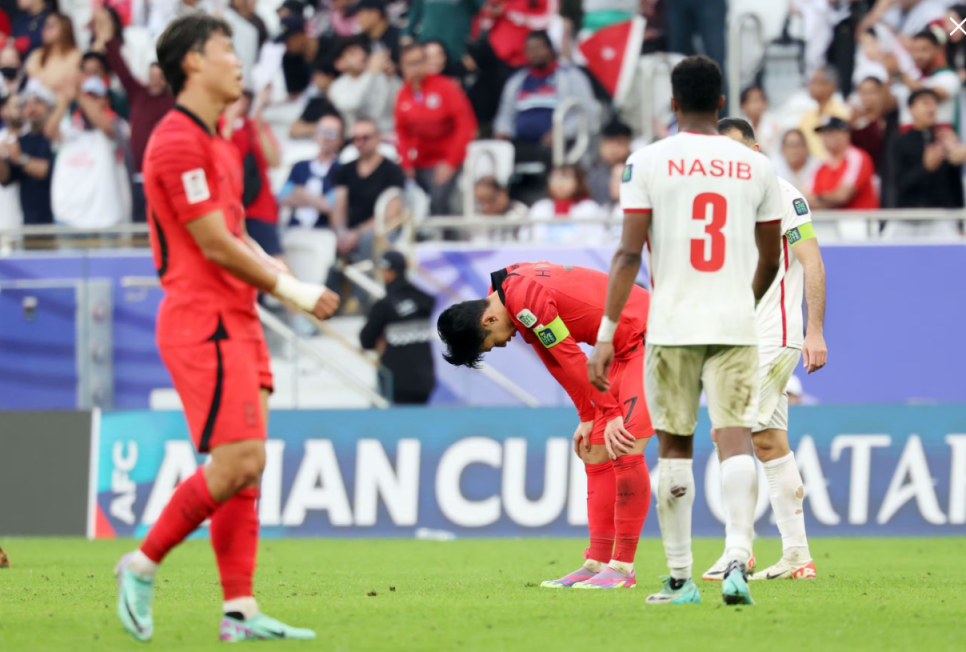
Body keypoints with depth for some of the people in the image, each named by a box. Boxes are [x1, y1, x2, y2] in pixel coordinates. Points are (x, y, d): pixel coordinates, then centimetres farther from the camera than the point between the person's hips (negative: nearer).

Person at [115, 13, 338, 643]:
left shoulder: (218, 142, 18)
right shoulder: (179, 141, -13)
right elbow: (214, 245, -16)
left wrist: (284, 276, 6)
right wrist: (291, 290, -9)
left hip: (237, 320, 10)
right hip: (202, 323, -10)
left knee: (245, 469, 5)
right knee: (237, 463, -13)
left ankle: (241, 609, 3)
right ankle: (143, 565, 1)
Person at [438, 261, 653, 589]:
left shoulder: (523, 299, -23)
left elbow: (572, 359, -20)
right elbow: (557, 363, 13)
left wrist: (611, 414, -14)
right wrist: (588, 418, 12)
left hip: (645, 337, -10)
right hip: (622, 350, 10)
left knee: (625, 450, -16)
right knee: (597, 455, 8)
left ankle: (622, 568, -14)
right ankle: (597, 564, 9)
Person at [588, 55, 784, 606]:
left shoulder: (648, 162, -1)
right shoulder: (757, 167, 6)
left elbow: (629, 254, -7)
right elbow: (771, 261, 13)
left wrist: (606, 334, -5)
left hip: (672, 327, -1)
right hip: (736, 325, 1)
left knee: (675, 447, 9)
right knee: (736, 438, -4)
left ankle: (681, 579, 12)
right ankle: (737, 560, -23)